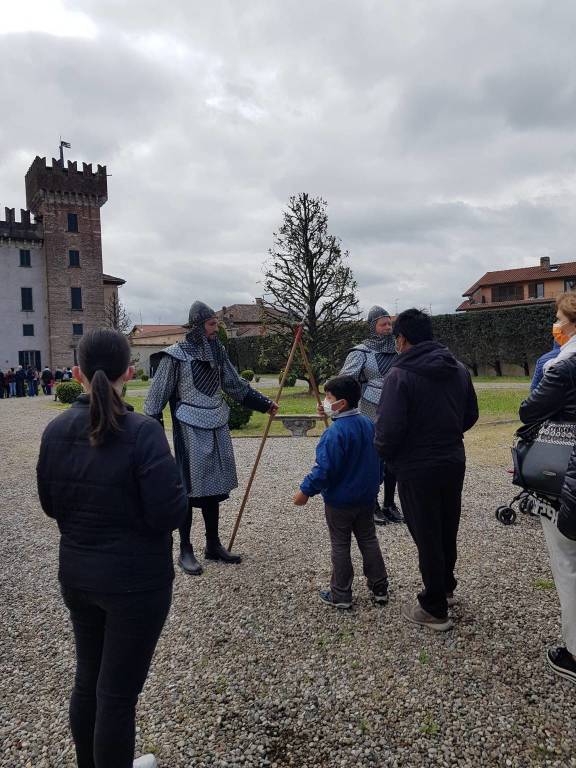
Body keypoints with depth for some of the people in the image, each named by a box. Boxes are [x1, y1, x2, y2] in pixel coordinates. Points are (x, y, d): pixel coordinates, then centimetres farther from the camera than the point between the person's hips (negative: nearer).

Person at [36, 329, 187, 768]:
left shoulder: (56, 431, -5)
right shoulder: (143, 432, -23)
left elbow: (50, 505, 7)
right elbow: (169, 514, -22)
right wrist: (177, 490, -3)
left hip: (75, 576, 6)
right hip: (136, 582, -6)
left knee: (88, 679, 25)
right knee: (118, 692, 10)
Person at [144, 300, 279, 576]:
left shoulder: (217, 351, 9)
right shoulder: (176, 355, -9)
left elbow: (236, 385, 17)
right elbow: (158, 395, -8)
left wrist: (264, 404, 16)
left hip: (217, 429, 6)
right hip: (190, 430, -6)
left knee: (213, 487, 13)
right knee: (189, 489, 1)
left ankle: (213, 545, 25)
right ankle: (185, 551, 15)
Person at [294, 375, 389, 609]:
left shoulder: (334, 433, -24)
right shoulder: (369, 424, 1)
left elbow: (324, 468, -25)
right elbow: (379, 459, 12)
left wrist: (306, 491, -14)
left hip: (339, 501, -7)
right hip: (367, 497, 7)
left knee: (340, 546, 6)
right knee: (368, 540, 18)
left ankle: (341, 595, 17)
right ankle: (379, 588, 26)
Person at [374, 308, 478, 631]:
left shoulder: (400, 375, -19)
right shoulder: (459, 369, 1)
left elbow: (389, 428, -23)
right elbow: (471, 415, 9)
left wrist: (386, 454, -3)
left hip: (417, 469, -6)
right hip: (454, 462, 7)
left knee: (427, 537, 7)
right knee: (448, 530, 23)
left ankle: (435, 609, 20)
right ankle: (447, 587, 44)